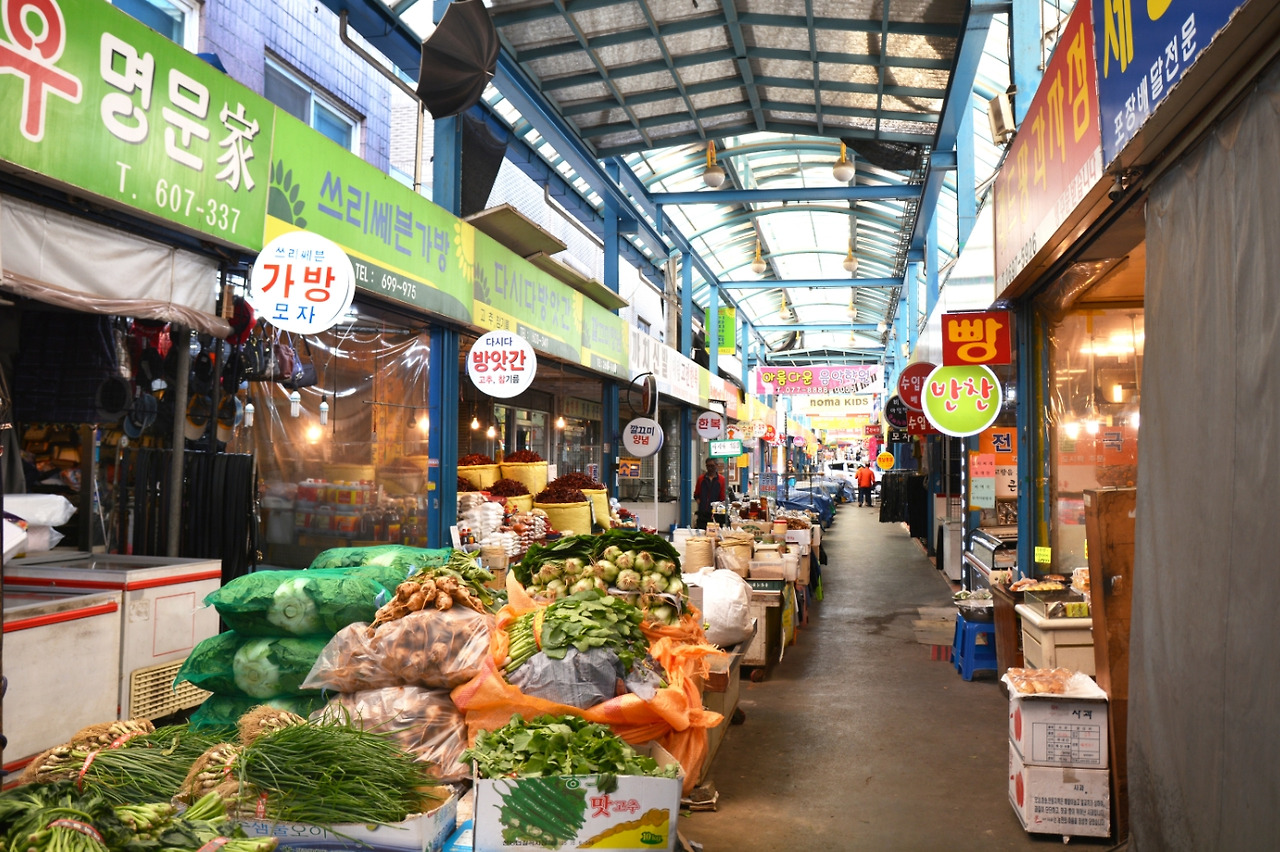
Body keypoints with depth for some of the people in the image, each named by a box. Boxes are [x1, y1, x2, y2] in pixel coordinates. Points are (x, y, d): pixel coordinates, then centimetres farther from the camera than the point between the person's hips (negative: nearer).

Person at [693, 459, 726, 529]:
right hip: (702, 513, 2)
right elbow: (696, 495, 17)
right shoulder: (701, 479, 10)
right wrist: (700, 504, -1)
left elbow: (723, 499, 1)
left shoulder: (721, 480, 2)